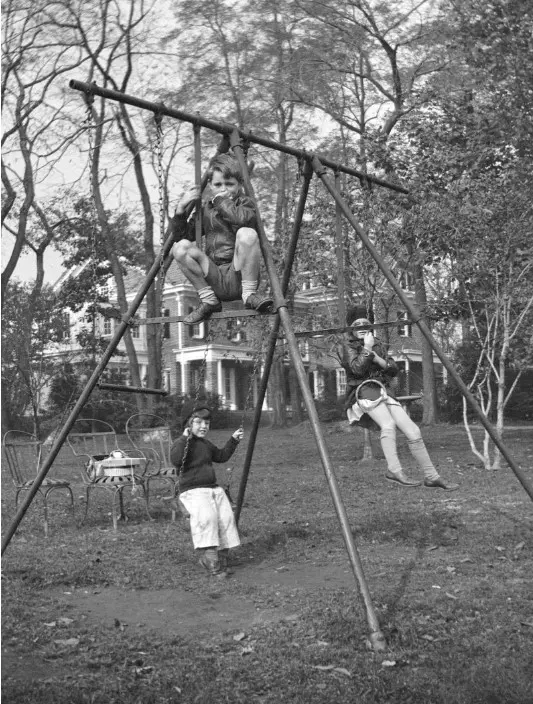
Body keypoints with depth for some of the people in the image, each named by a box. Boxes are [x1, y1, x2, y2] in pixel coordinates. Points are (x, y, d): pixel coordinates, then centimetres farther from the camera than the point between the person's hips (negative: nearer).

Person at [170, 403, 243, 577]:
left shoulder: (206, 444, 21)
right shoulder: (180, 443, -2)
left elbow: (221, 456, 36)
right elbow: (175, 460, -23)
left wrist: (233, 440, 29)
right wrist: (184, 438, -23)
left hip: (213, 488, 7)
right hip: (192, 491, -7)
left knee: (226, 517, -15)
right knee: (206, 517, -33)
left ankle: (221, 558, -7)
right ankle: (209, 557, -28)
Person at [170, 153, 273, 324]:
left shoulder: (245, 203, 3)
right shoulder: (205, 210, 15)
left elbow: (243, 218, -23)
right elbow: (180, 235, 11)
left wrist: (220, 200, -10)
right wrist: (181, 209, -2)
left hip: (239, 277, -3)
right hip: (215, 280, 4)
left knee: (246, 233, -28)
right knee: (180, 247, -16)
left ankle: (249, 293, -18)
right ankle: (208, 299, -7)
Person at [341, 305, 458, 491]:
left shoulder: (378, 345, 21)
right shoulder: (349, 347, 6)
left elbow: (394, 369, 11)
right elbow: (357, 369, -12)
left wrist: (377, 359, -3)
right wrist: (367, 349, -9)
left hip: (383, 394, 5)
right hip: (362, 393, -5)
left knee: (413, 431, -11)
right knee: (388, 425, -35)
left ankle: (431, 476, -5)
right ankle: (394, 470, -43)